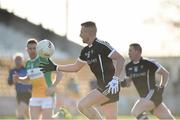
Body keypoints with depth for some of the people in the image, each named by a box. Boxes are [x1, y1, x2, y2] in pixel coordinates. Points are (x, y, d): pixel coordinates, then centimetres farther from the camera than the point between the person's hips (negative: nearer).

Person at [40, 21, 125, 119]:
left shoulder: (101, 46, -12)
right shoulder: (86, 51, 15)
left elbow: (120, 59, -17)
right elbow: (75, 67, 28)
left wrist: (115, 79, -24)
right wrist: (55, 67, 25)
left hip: (110, 86, -9)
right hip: (103, 87, 9)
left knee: (82, 105, -13)